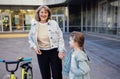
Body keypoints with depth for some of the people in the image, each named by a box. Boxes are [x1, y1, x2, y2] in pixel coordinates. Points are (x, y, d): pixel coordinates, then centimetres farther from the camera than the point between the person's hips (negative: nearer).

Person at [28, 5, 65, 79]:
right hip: (41, 53, 2)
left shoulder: (54, 23, -6)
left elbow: (60, 38, -4)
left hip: (54, 51, -2)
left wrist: (61, 51, -10)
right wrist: (34, 47, -4)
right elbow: (30, 38, 12)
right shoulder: (34, 25, 0)